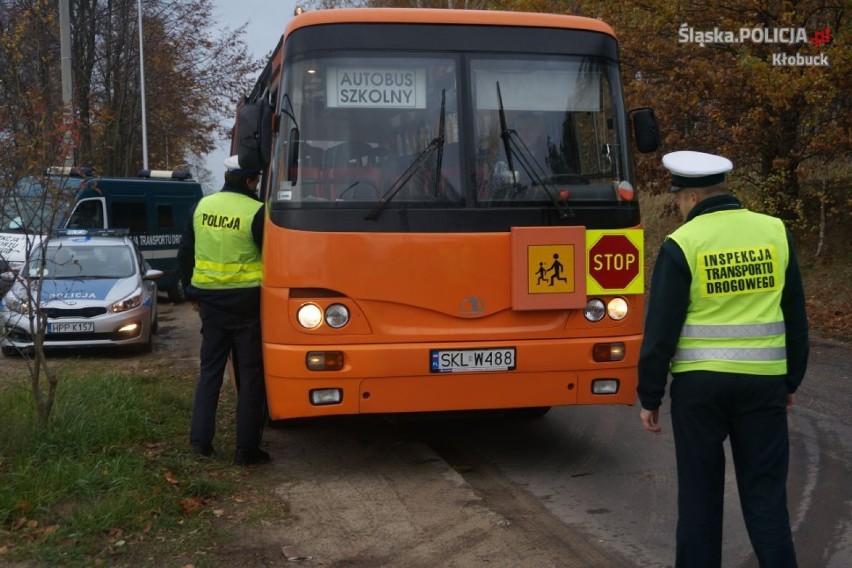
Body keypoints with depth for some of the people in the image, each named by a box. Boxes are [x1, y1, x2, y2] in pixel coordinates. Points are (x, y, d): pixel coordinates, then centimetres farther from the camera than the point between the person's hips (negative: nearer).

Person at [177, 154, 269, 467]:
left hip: (210, 300, 5)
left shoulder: (201, 207, 4)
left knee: (209, 371, 15)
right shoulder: (256, 212, -13)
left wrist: (192, 294, 21)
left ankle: (200, 441, 15)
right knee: (250, 376, 3)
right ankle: (246, 449, 6)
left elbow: (185, 255, 11)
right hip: (246, 303, -5)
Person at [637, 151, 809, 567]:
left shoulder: (682, 244, -8)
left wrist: (649, 396, 1)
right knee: (765, 489, 10)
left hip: (699, 381, -3)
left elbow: (660, 329, -8)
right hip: (763, 380, 3)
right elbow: (795, 317, 10)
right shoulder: (775, 232, 4)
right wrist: (792, 379, 20)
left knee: (700, 489, 10)